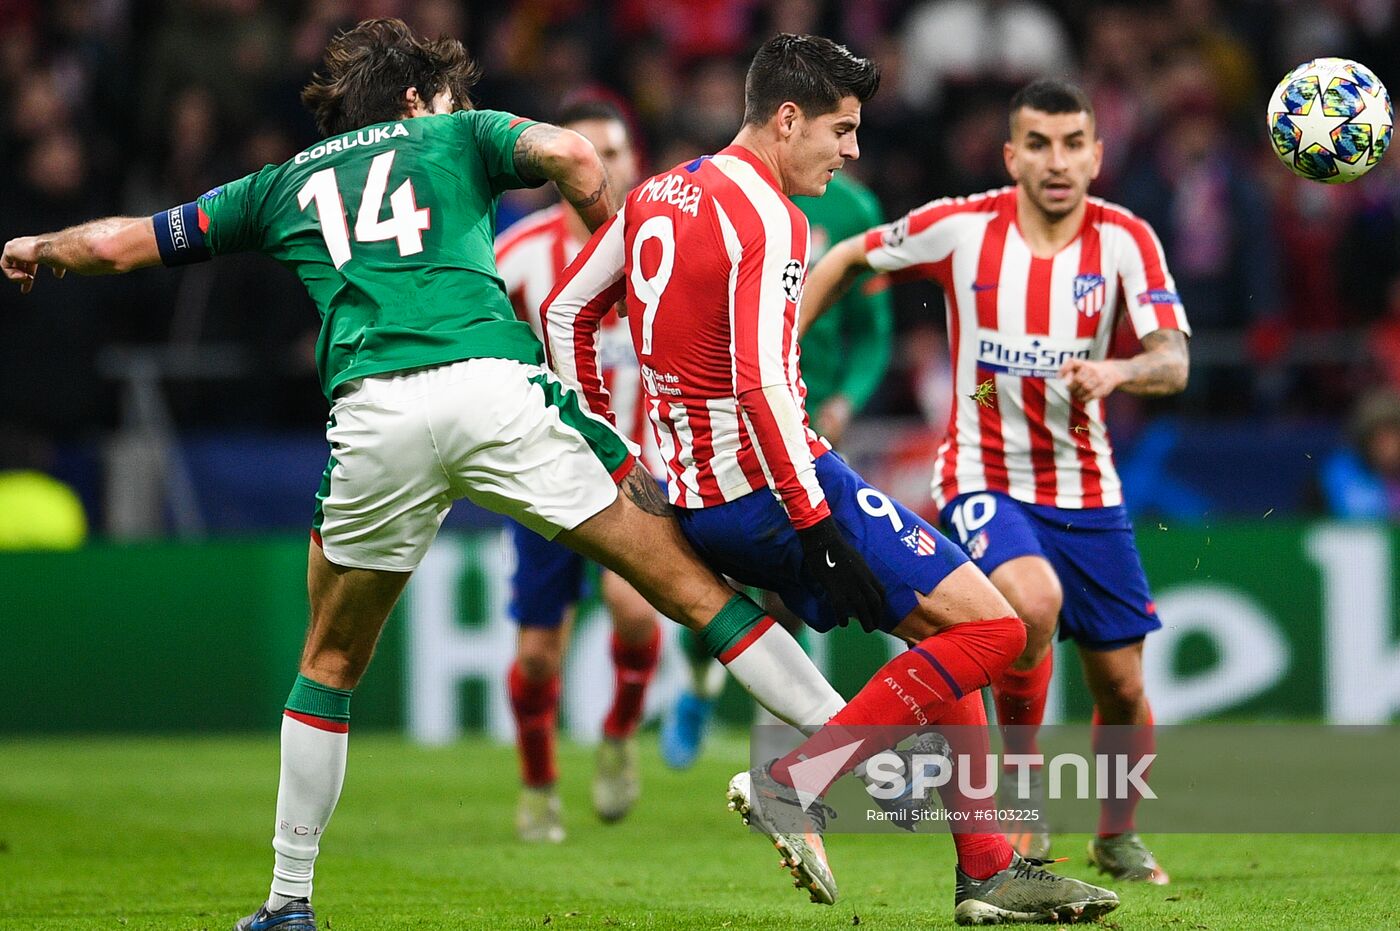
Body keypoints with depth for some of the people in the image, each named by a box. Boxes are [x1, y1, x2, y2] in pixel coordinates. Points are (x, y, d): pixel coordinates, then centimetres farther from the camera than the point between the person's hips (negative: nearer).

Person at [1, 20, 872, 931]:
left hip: (374, 415, 2)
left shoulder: (282, 185, 29)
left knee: (331, 665, 22)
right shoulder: (455, 136, 24)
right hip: (498, 388, -2)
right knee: (690, 583, 2)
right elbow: (571, 155, 4)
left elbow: (121, 243, 34)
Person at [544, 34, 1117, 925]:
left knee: (937, 633, 18)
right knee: (992, 627, -7)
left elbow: (564, 312, 20)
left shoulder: (654, 199, 12)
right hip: (777, 484, -10)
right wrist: (819, 529, -23)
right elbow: (761, 386, -25)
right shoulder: (768, 222, -16)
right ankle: (793, 782, -11)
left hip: (699, 504, 10)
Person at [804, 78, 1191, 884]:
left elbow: (1174, 362, -18)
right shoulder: (961, 227, -10)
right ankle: (1021, 800, -9)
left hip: (1086, 487, 3)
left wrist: (1117, 371, -39)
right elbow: (848, 261, 6)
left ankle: (1118, 837, 34)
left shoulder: (1125, 240, -8)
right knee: (1035, 600, -32)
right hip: (985, 478, -3)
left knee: (1121, 681, 5)